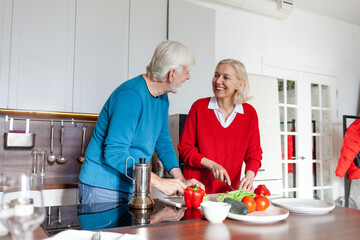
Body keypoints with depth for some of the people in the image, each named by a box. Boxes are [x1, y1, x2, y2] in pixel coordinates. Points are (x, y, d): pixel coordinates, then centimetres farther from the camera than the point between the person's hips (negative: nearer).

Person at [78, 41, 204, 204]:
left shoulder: (162, 98, 5)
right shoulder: (131, 95, -25)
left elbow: (163, 142, 9)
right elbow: (114, 153, -28)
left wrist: (181, 180, -4)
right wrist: (159, 182, -27)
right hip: (104, 189, -8)